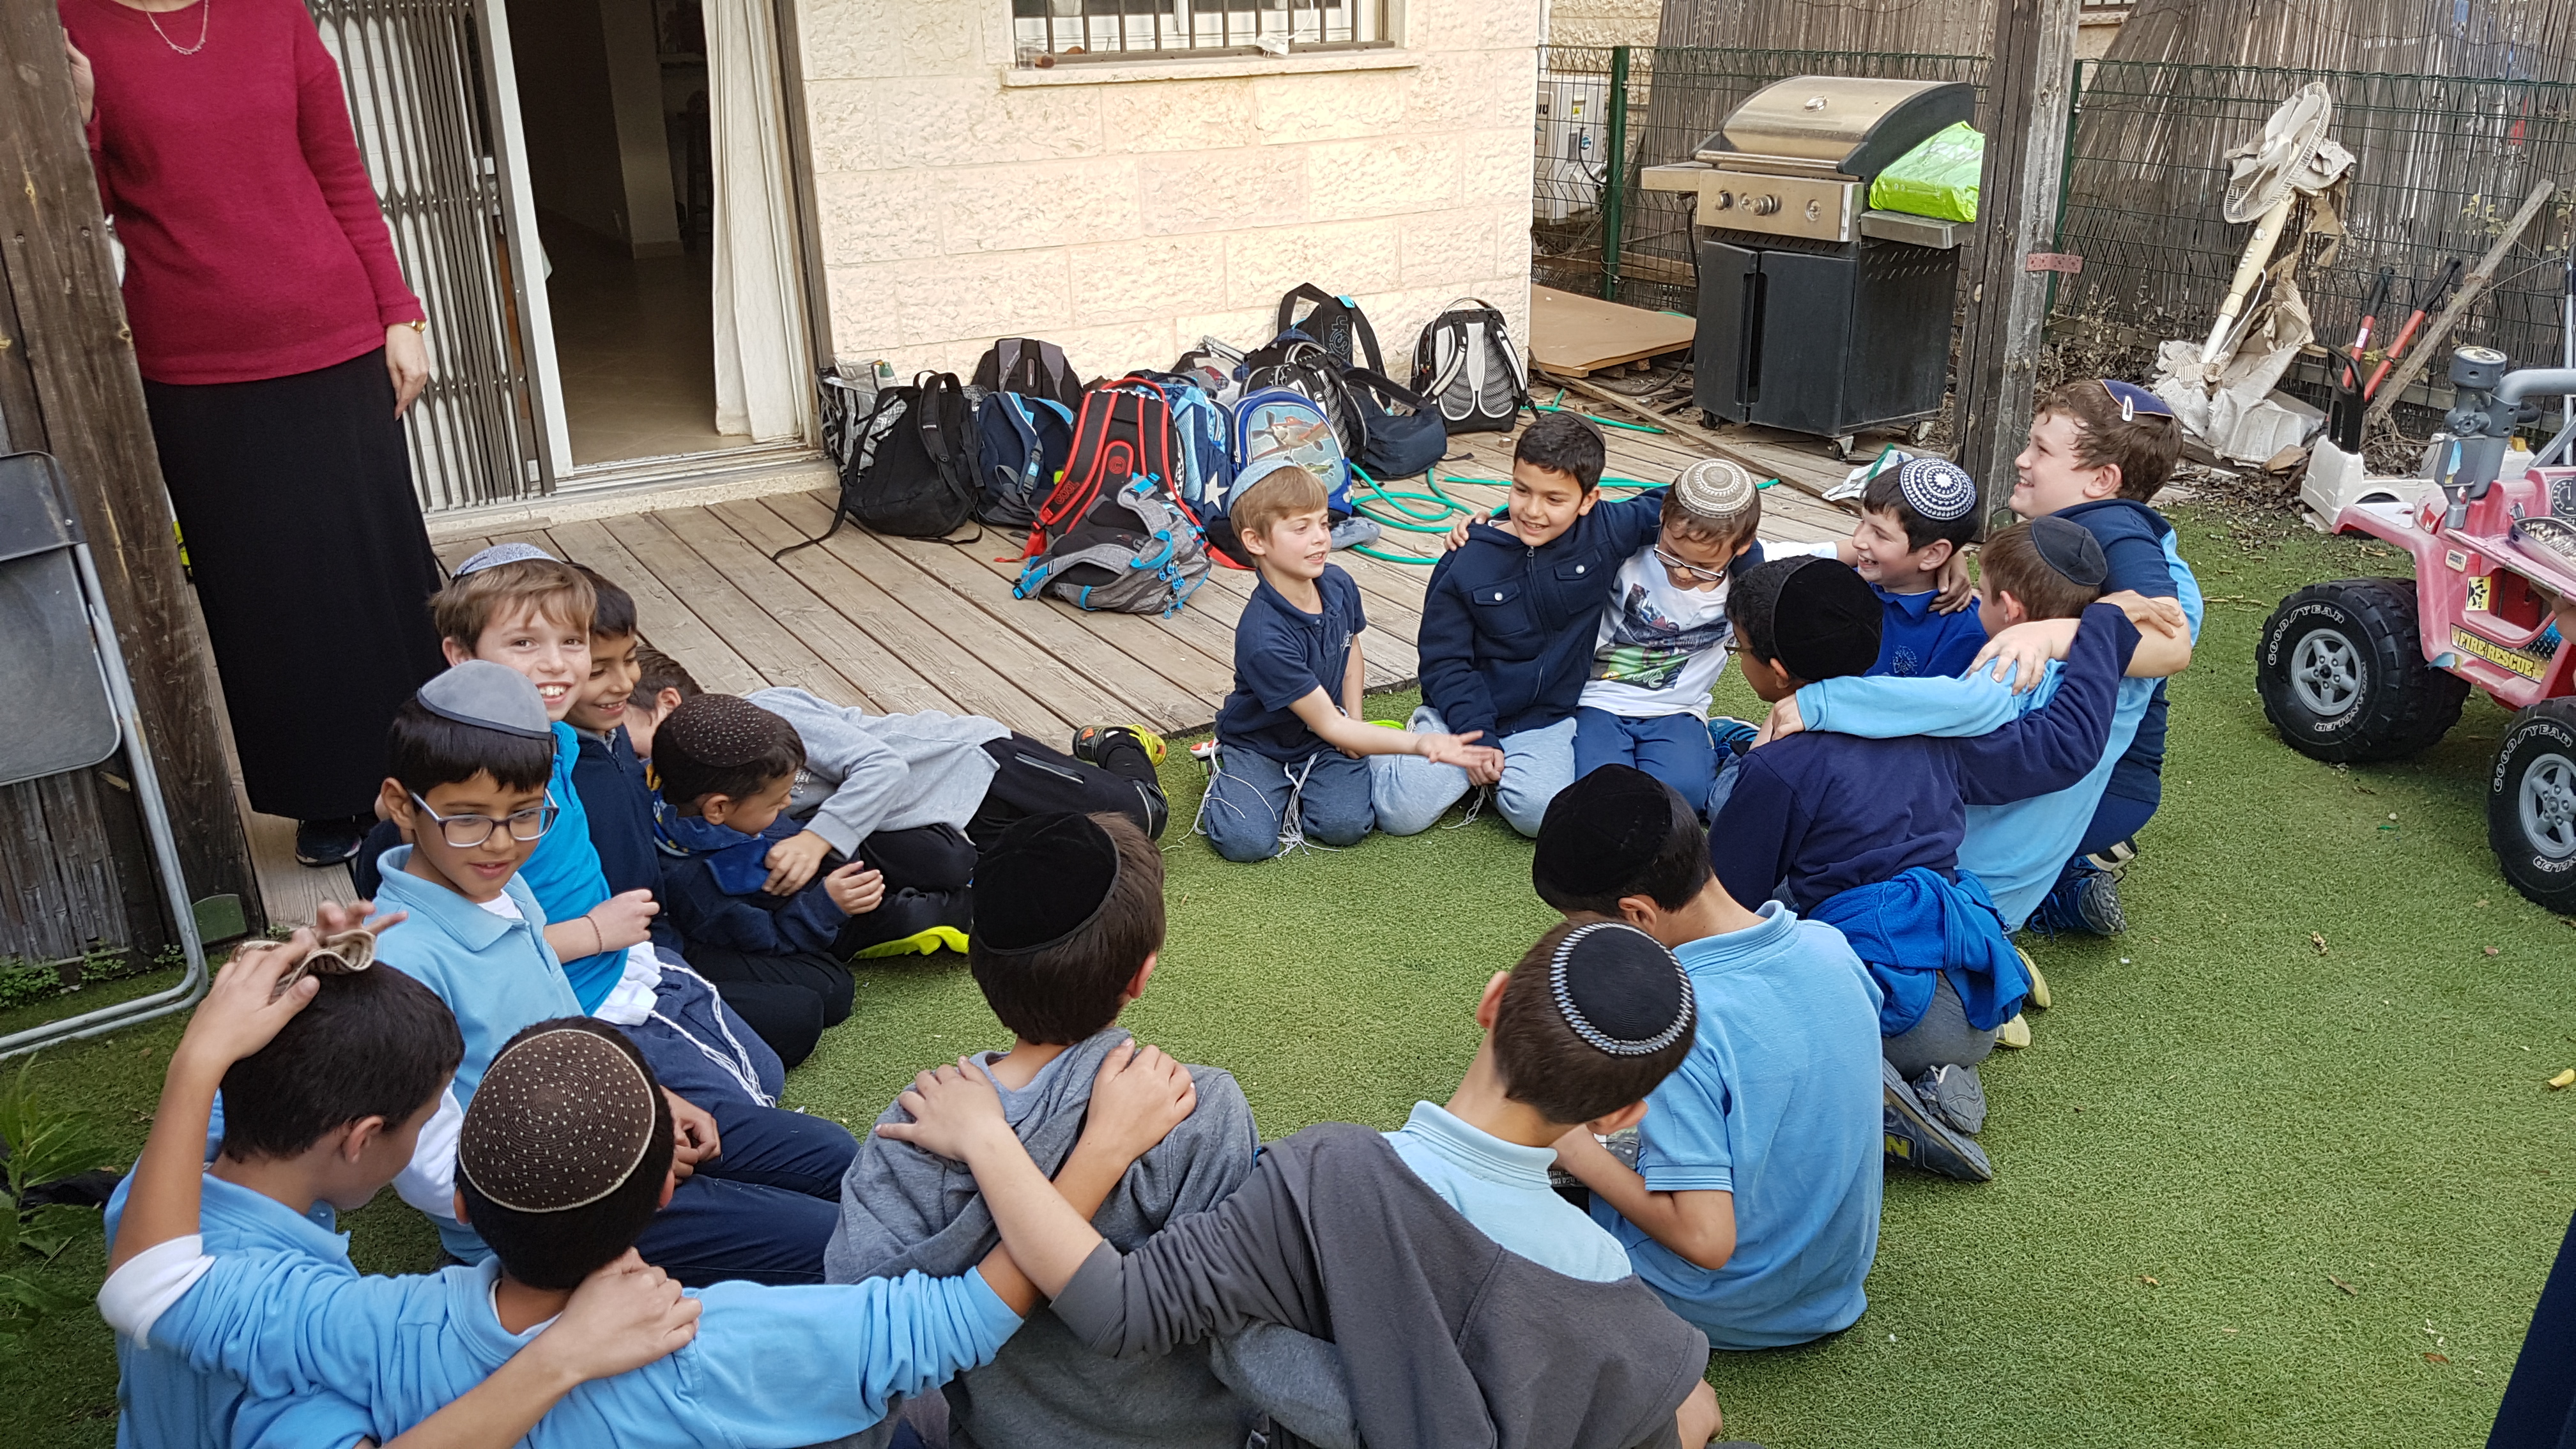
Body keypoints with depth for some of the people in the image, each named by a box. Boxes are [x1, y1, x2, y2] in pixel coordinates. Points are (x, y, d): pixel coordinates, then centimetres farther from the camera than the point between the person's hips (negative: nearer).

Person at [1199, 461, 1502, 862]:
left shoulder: (1337, 584, -13)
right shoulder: (1263, 639, -34)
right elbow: (1330, 726, -29)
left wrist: (1355, 720, 0)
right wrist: (1420, 743, -40)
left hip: (1326, 738, 4)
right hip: (1259, 743, -4)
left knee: (1347, 825, -19)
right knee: (1247, 842, -22)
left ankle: (1298, 789, 12)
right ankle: (1225, 774, 9)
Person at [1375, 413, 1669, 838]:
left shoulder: (1604, 532, -8)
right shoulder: (1466, 562, -14)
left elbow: (1664, 505, 13)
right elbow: (1444, 660, -8)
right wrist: (1476, 736, -15)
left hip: (1546, 719, 2)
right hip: (1462, 711, -1)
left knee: (1541, 815, -26)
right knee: (1401, 814, -17)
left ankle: (1503, 773, 8)